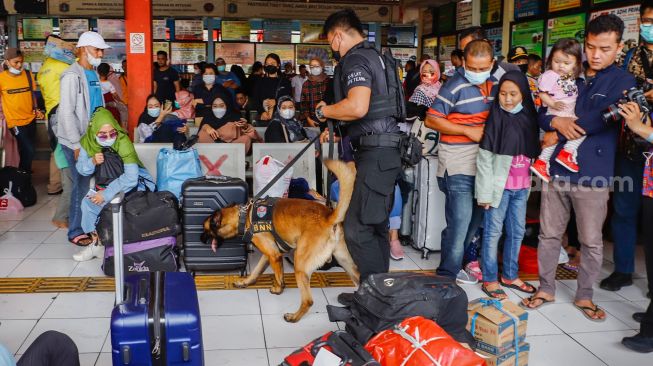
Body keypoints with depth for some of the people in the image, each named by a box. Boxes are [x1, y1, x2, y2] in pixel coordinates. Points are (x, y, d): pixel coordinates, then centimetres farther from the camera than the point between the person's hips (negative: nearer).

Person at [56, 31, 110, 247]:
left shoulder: (93, 74, 13)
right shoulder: (72, 75, -12)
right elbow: (66, 113, -16)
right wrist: (77, 144, -17)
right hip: (76, 142, -7)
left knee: (93, 183, 9)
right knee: (82, 185, -3)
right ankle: (76, 232, 9)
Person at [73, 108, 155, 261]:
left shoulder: (123, 142, -26)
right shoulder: (87, 141, -9)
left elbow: (131, 178, -31)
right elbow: (81, 169, 0)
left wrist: (106, 194, -32)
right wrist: (92, 162, -22)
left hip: (133, 185, -6)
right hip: (106, 184, 6)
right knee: (87, 203, -13)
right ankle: (96, 242, 5)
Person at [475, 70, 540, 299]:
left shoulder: (529, 118, 6)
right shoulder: (496, 118, -8)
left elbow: (533, 153, 14)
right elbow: (484, 159, -9)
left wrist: (530, 185, 8)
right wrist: (486, 192, -13)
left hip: (521, 187, 6)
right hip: (499, 185, -5)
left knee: (517, 232, 13)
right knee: (493, 232, 0)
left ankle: (510, 275, 27)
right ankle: (490, 280, 10)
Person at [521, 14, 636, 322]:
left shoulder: (623, 82, -1)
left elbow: (600, 120, -14)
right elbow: (541, 113, 11)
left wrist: (557, 135, -9)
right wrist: (557, 122, -10)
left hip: (592, 175, -3)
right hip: (556, 169, 3)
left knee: (591, 241, 9)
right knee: (549, 234, 11)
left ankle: (584, 295, 26)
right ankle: (546, 288, 25)